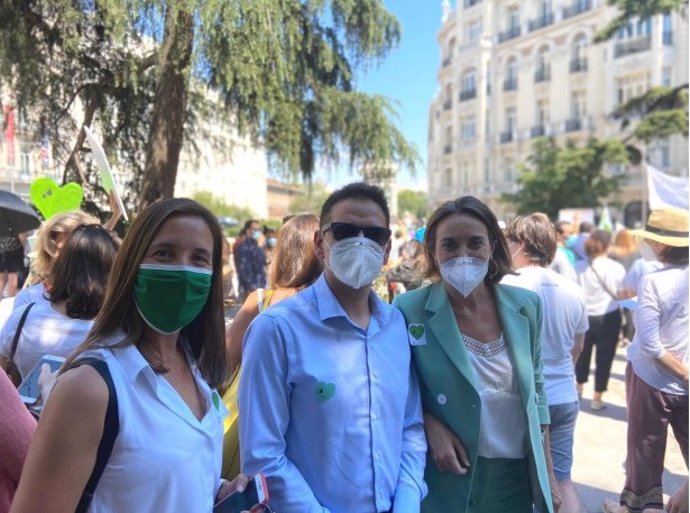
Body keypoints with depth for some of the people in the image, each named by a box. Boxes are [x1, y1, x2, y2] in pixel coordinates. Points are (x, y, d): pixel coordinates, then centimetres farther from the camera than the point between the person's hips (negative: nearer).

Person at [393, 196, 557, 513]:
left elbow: (535, 388, 6)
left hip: (519, 477, 4)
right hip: (450, 478, -3)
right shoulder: (409, 310, -16)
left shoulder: (526, 306, -5)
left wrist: (547, 475, 8)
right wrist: (429, 424, -18)